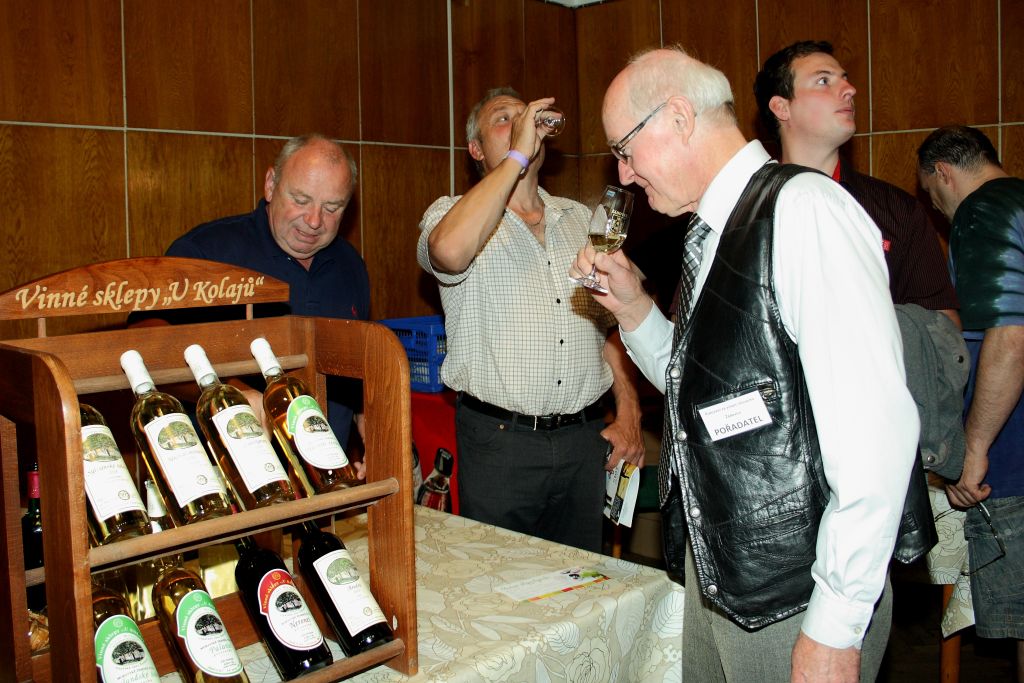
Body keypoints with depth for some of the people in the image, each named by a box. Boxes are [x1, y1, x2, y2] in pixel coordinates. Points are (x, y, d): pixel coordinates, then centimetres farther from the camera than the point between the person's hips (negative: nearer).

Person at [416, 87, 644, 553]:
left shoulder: (580, 219, 14)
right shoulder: (451, 214, -2)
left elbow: (612, 323, 16)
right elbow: (450, 251, -28)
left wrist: (629, 414, 6)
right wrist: (517, 156, -19)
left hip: (585, 438, 4)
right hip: (498, 441, -4)